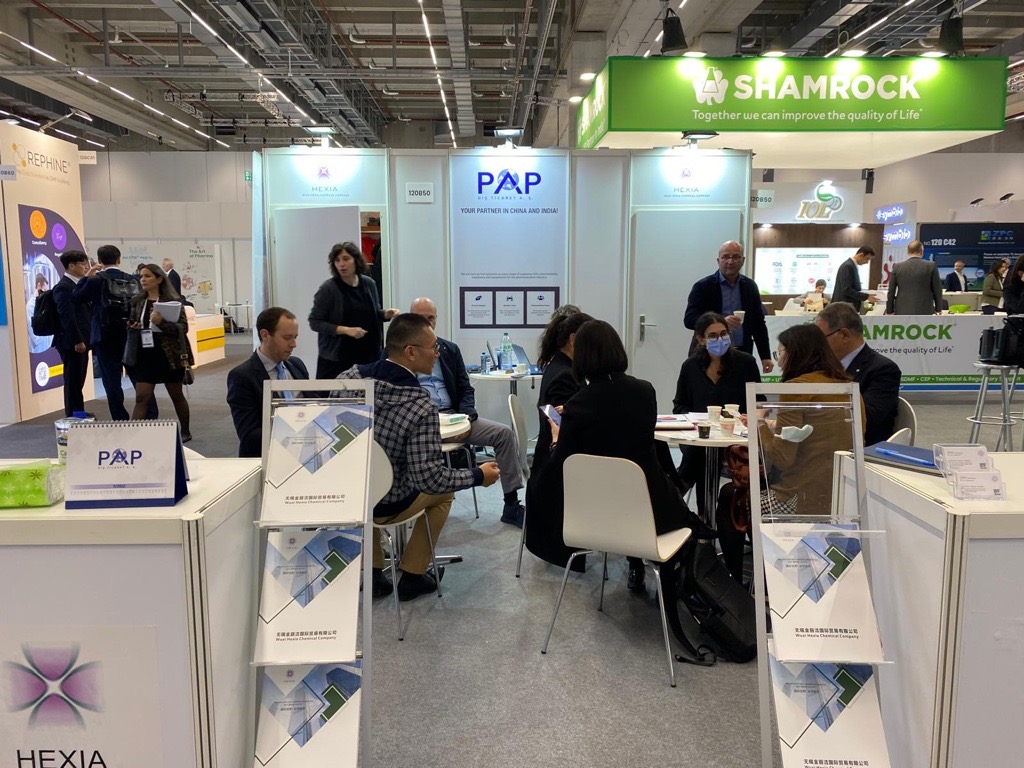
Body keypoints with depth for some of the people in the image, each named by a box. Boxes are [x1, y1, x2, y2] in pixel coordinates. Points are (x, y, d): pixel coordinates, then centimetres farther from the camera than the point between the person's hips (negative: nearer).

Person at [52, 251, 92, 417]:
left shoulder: (78, 285, 17)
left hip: (80, 341, 9)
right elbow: (66, 316, -19)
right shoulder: (63, 287, -13)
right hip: (72, 343, -9)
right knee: (73, 382, -3)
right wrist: (77, 341, -21)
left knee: (78, 382, 13)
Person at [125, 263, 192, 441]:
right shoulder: (137, 301, 7)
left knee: (176, 395, 11)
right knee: (141, 397, -3)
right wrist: (132, 326, -5)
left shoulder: (172, 300, -6)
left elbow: (183, 327, -11)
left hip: (169, 355, -3)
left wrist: (161, 322, -25)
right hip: (144, 355, 3)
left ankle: (185, 432, 27)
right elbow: (131, 323, 18)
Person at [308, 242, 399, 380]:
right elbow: (314, 322, -9)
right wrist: (346, 330, -18)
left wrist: (386, 314, -1)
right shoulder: (328, 288, -7)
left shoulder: (369, 284, 5)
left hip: (368, 354, 4)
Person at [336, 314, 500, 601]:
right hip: (383, 507, -4)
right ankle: (412, 576, 33)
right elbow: (430, 479, -26)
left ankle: (373, 574, 40)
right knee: (444, 493, 24)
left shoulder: (349, 377, -11)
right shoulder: (420, 407, -26)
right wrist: (478, 476, -11)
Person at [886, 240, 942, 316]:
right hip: (924, 311, -2)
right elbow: (937, 289, 3)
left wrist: (889, 311, 13)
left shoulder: (897, 267, 2)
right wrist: (938, 308, 15)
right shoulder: (931, 266, -3)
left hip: (902, 311, 2)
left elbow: (891, 292, 5)